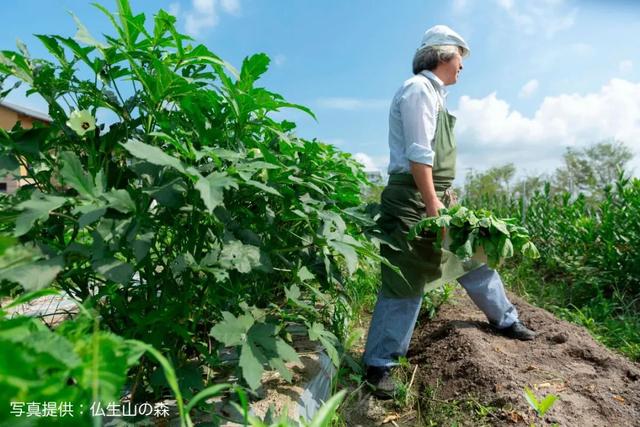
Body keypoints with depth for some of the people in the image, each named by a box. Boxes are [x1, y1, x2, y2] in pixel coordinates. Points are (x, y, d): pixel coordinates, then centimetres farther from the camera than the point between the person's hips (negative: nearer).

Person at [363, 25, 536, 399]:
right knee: (405, 282, -5)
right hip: (412, 199, -10)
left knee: (474, 257, 19)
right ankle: (379, 364, 8)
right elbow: (418, 155, -20)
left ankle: (506, 320, 40)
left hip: (437, 196, 10)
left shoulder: (434, 94, 20)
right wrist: (432, 206, -22)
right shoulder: (419, 89, -10)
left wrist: (443, 198, 20)